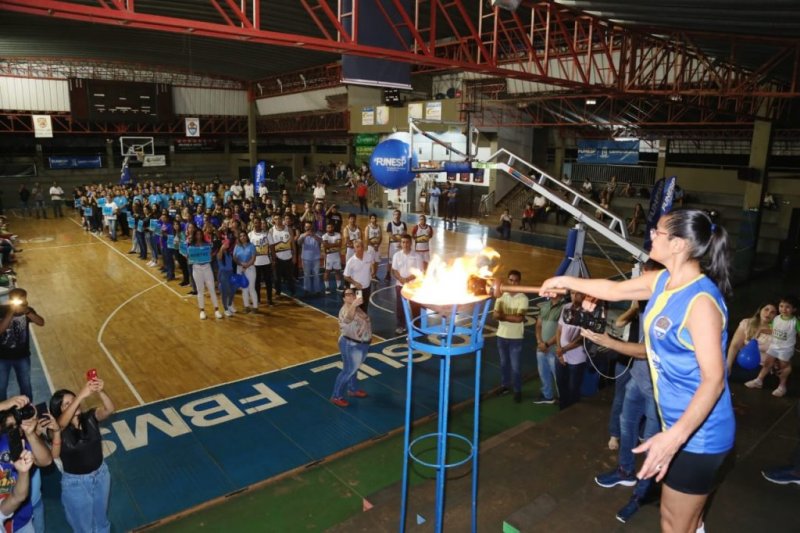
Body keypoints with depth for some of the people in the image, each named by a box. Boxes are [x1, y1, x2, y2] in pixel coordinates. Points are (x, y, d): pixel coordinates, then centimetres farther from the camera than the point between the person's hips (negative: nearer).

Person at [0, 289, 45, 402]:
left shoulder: (27, 310, -3)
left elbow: (41, 322, -19)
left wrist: (26, 311, -31)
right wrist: (11, 312, -27)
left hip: (22, 356, 2)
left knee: (25, 385, 9)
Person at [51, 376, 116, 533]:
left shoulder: (90, 417, -13)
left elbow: (109, 409, -32)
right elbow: (63, 422, -44)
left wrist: (100, 392, -51)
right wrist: (81, 395, -58)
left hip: (100, 474, 3)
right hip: (75, 483, -3)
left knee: (101, 520, 27)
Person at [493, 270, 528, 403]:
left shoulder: (523, 298, -11)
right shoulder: (501, 295, 1)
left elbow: (519, 318, -18)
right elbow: (495, 315, -5)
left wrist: (503, 316, -12)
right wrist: (511, 317, -21)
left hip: (515, 337, -4)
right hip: (501, 335, 4)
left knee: (516, 366, 2)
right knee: (504, 363, 18)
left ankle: (517, 391, 14)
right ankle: (505, 385, 33)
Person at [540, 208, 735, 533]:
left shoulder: (701, 300, -27)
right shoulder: (661, 281, 0)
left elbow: (713, 379, -28)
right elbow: (614, 290, 17)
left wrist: (674, 436, -37)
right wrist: (565, 281, 24)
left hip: (698, 431, -8)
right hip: (678, 422, 9)